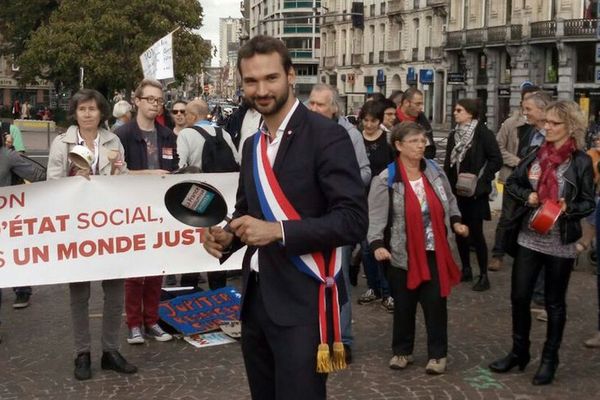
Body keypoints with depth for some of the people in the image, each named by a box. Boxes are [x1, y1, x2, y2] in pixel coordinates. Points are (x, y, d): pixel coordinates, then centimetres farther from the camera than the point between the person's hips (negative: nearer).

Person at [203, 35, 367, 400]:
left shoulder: (327, 136, -12)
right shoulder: (253, 144, 11)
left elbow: (354, 219, -19)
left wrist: (278, 231, -26)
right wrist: (228, 237, 1)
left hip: (302, 302, -7)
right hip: (256, 297, 8)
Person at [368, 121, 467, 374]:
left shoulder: (435, 172, 3)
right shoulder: (385, 180, -12)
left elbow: (449, 201, 16)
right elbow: (376, 217, -15)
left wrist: (456, 222, 0)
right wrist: (377, 245, -28)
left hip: (435, 253, 3)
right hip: (403, 254, -3)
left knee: (436, 304, 5)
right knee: (403, 306, 10)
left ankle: (438, 353, 19)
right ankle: (402, 351, 28)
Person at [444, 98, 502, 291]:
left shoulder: (482, 133, -10)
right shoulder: (454, 134, 9)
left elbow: (496, 160, -12)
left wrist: (480, 180, -14)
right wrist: (449, 185, 4)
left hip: (475, 192, -6)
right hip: (457, 191, 6)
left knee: (476, 232, -4)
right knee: (460, 231, 10)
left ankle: (484, 275, 6)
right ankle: (466, 270, 24)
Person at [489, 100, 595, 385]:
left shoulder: (581, 161, -8)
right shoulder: (536, 153, 4)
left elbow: (588, 203, -5)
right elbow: (512, 183, 12)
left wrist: (568, 207, -24)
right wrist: (527, 195, -7)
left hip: (560, 242, -4)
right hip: (528, 237, 4)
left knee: (554, 302, 10)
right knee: (519, 296, 9)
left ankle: (549, 359, 24)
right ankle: (519, 352, 27)